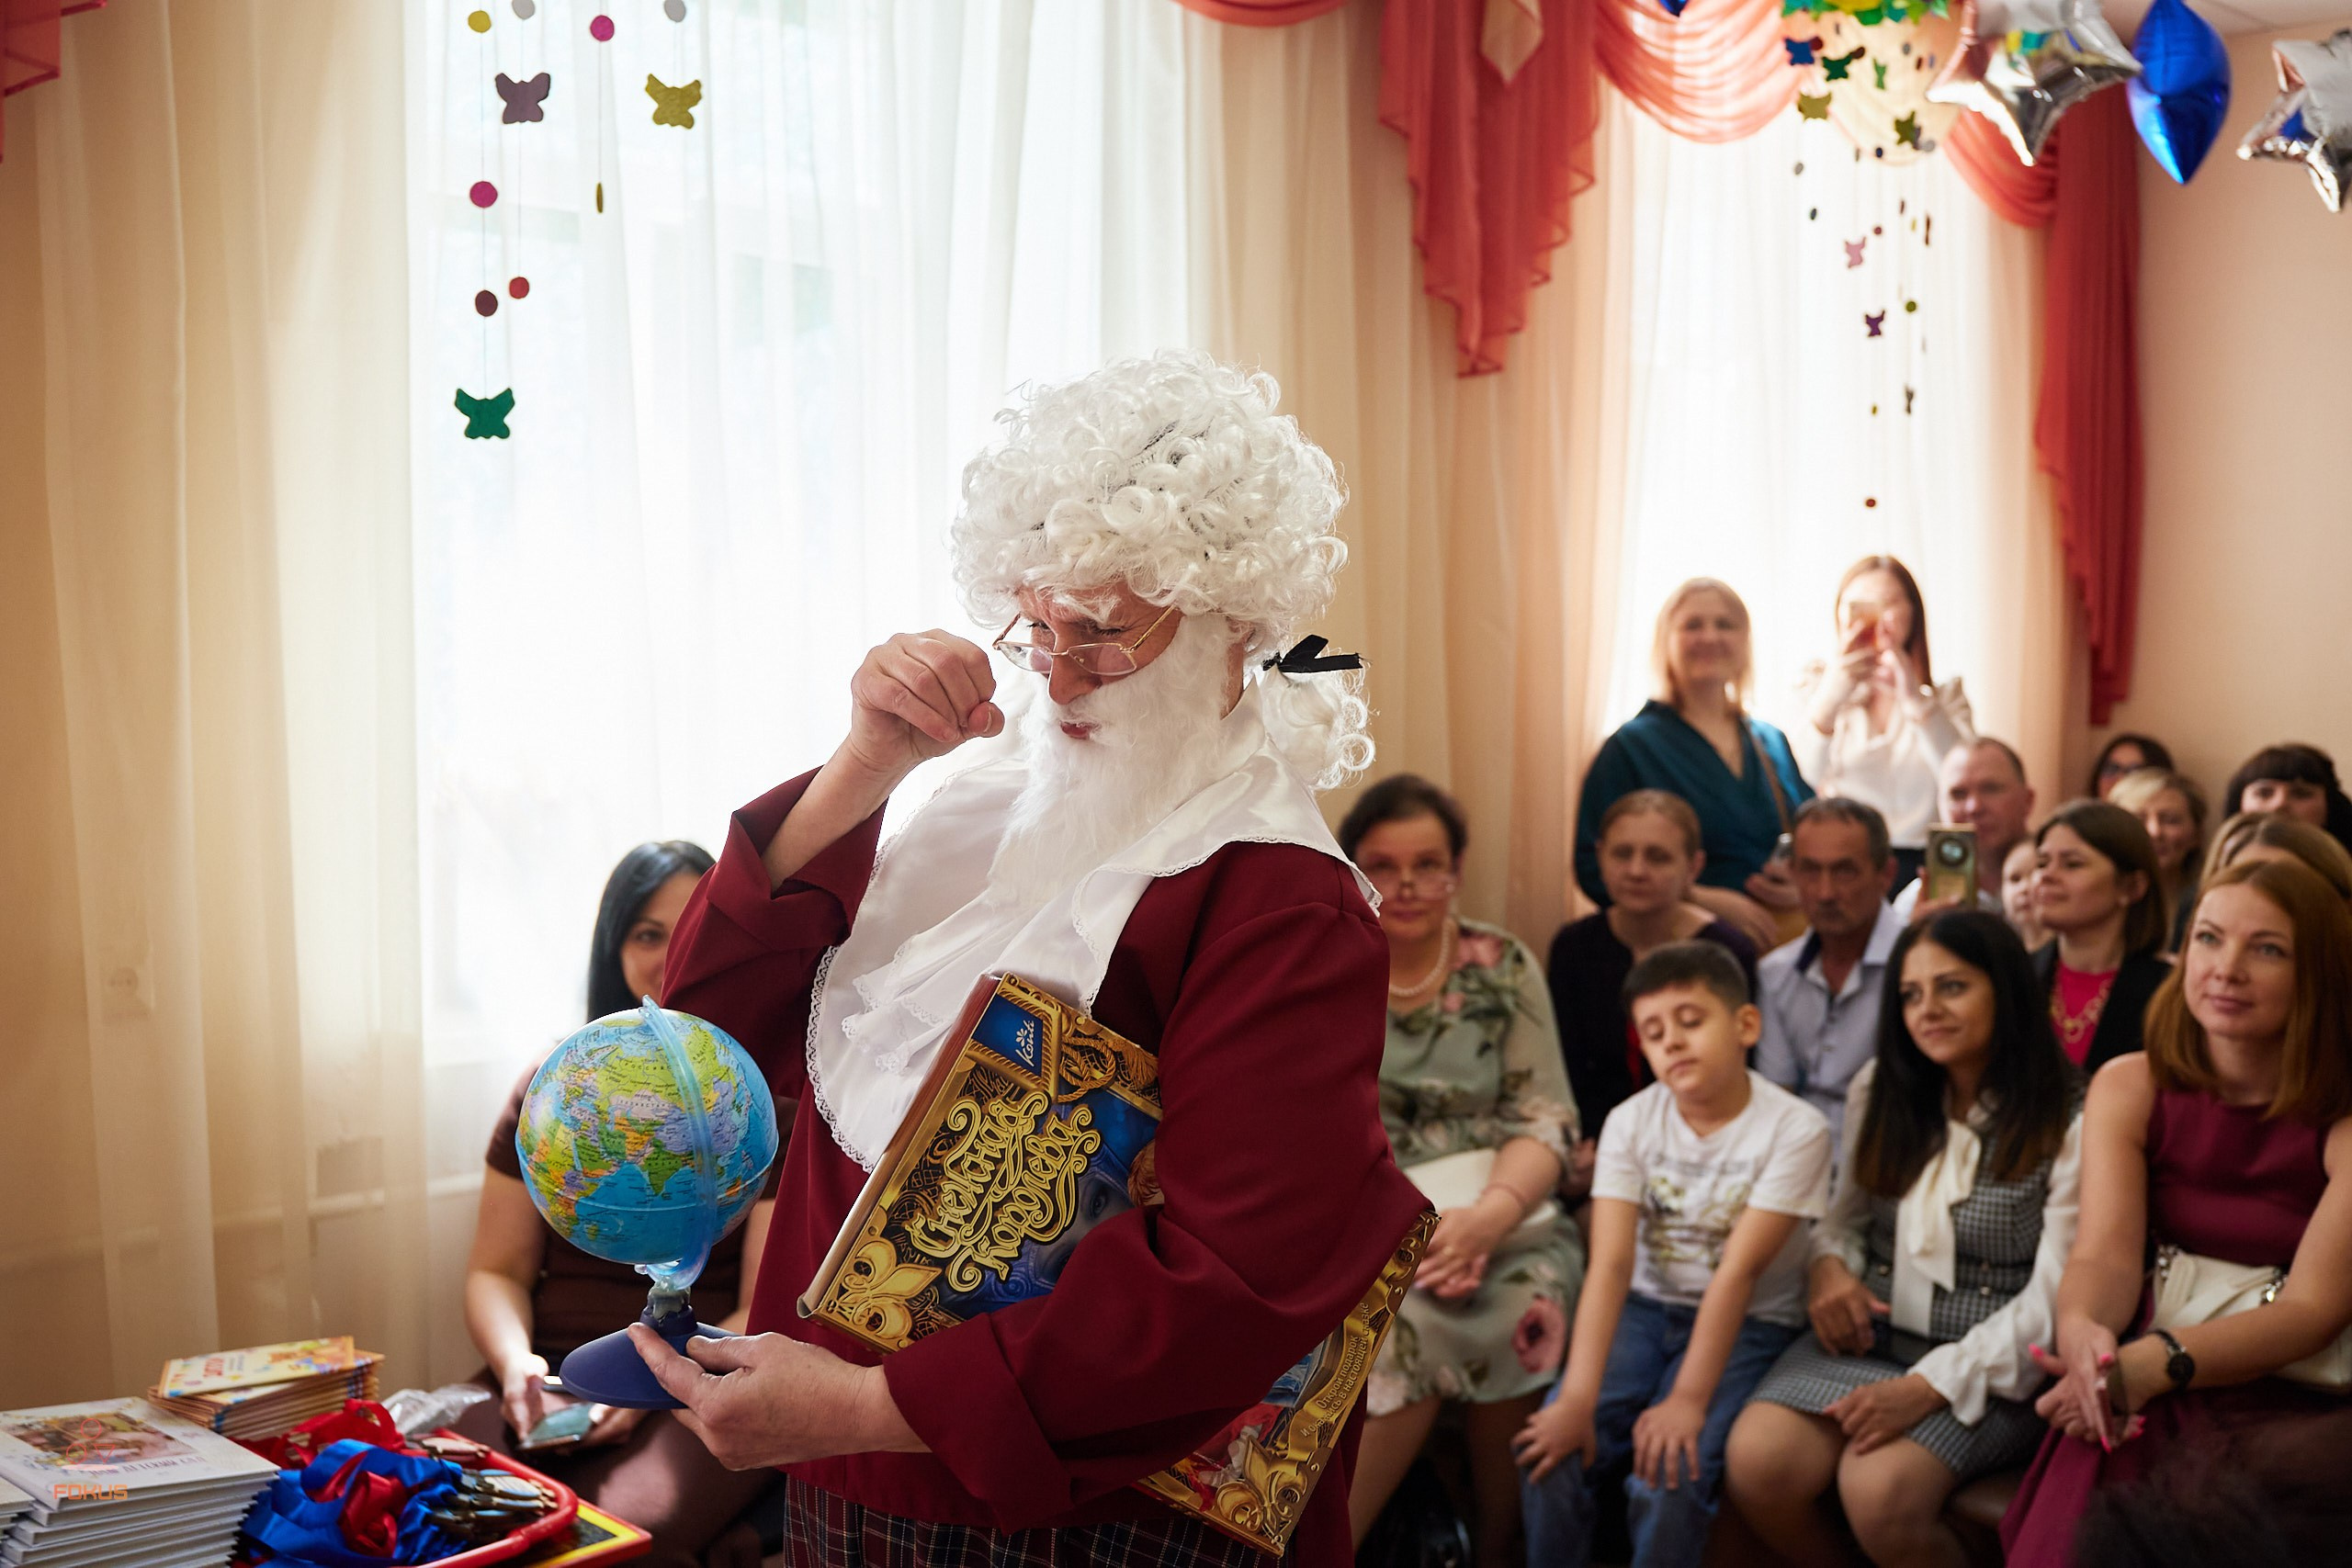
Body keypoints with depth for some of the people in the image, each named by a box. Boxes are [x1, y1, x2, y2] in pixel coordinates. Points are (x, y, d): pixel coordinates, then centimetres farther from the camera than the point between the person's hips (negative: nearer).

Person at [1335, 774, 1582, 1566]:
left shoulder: (1504, 966, 9)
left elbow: (1545, 1120, 4)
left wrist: (1489, 1215, -17)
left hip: (1495, 1212, 2)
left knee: (1527, 1304, -31)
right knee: (1409, 1316, -33)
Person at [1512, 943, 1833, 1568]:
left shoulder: (1793, 1129, -14)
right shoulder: (1630, 1123, -5)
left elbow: (1738, 1271, -20)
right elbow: (1611, 1263, -15)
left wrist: (1688, 1399, -26)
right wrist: (1577, 1398, -26)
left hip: (1745, 1323, -3)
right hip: (1645, 1308, 3)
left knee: (1669, 1475, -26)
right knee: (1553, 1453, -19)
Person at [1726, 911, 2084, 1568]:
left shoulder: (2068, 1123, -7)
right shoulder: (1878, 1092, 10)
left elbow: (2051, 1299, -10)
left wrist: (1931, 1386, -19)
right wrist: (1829, 1264, -4)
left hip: (1990, 1364, -4)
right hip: (1869, 1335, 5)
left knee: (1879, 1490, -32)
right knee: (1754, 1464, -23)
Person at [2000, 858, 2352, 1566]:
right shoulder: (2129, 1087, 3)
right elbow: (2105, 1252, -9)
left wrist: (2156, 1363, -31)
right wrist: (2082, 1332, -34)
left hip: (2293, 1401, -2)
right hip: (2144, 1395, 2)